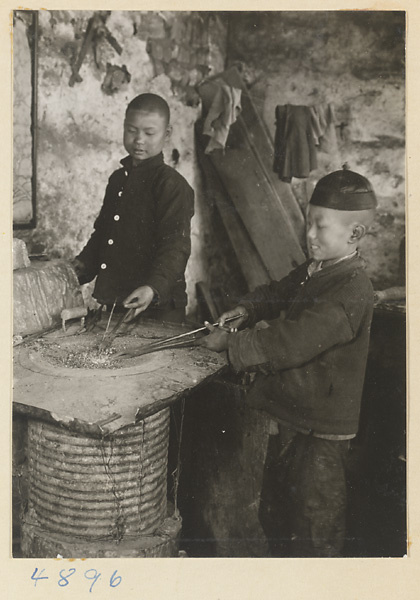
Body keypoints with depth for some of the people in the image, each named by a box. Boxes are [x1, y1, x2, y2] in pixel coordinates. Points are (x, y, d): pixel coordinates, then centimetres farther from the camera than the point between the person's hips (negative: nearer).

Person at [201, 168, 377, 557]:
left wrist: (231, 344, -23)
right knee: (275, 515, 25)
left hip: (320, 430, -10)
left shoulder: (351, 291, -24)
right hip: (290, 416, 10)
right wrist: (247, 310, 3)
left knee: (314, 533, 7)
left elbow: (292, 342, -31)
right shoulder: (312, 272, 5)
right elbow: (279, 293, 23)